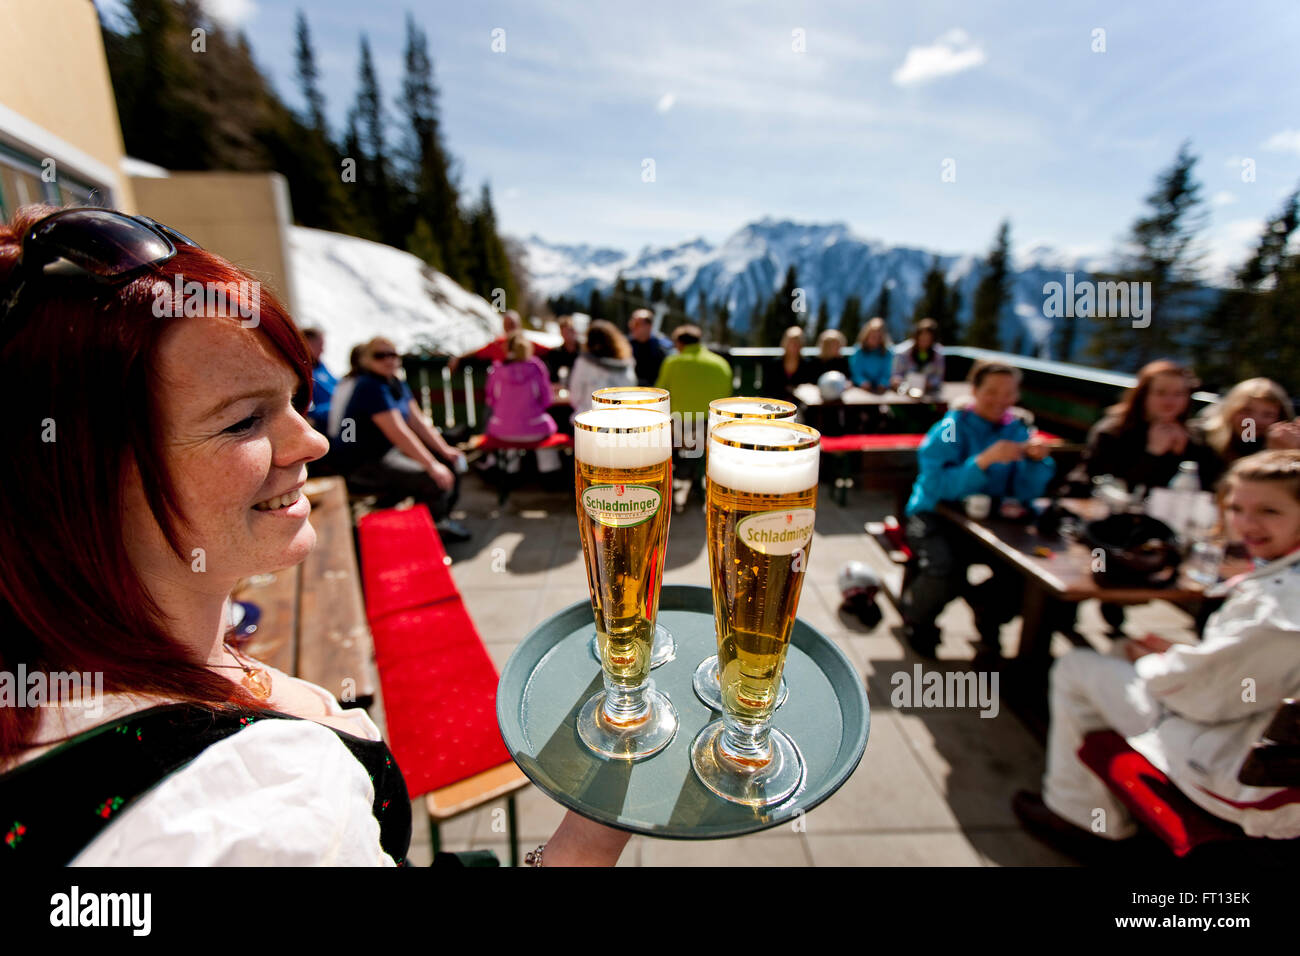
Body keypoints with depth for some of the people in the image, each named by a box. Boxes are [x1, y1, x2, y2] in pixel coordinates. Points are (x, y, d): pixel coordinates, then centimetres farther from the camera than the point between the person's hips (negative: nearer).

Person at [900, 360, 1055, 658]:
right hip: (935, 516, -5)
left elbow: (1025, 493, -1)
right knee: (944, 571, -30)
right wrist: (985, 460, -32)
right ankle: (915, 617, 7)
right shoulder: (952, 428, -11)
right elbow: (941, 487, -23)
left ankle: (988, 619, 18)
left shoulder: (1017, 430, 4)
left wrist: (1036, 460, -18)